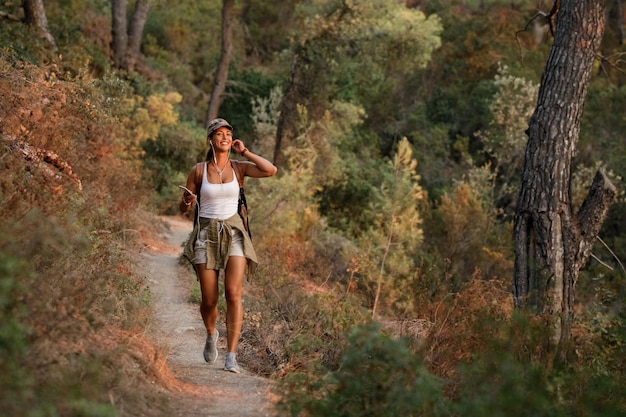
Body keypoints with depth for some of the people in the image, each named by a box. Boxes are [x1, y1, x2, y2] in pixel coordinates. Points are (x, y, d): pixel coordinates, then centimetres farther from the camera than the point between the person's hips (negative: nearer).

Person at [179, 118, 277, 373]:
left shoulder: (239, 168, 3)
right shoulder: (198, 171, 1)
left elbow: (271, 171, -13)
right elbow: (184, 208, 8)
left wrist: (245, 152, -6)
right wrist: (188, 200, -15)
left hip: (233, 233, 0)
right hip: (206, 234, 0)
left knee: (233, 294, -16)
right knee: (209, 299, 1)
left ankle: (231, 357, -15)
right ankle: (211, 334, 37)